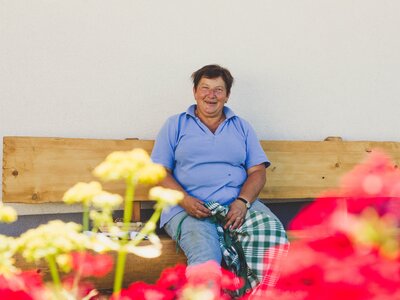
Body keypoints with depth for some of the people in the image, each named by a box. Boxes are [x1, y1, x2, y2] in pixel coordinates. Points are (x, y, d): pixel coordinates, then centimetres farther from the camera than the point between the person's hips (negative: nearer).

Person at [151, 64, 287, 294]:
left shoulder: (242, 127, 22)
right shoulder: (176, 125, 17)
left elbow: (258, 171, 12)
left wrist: (243, 202, -9)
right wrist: (185, 200, -11)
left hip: (238, 204, 2)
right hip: (190, 207, -2)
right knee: (205, 259, -35)